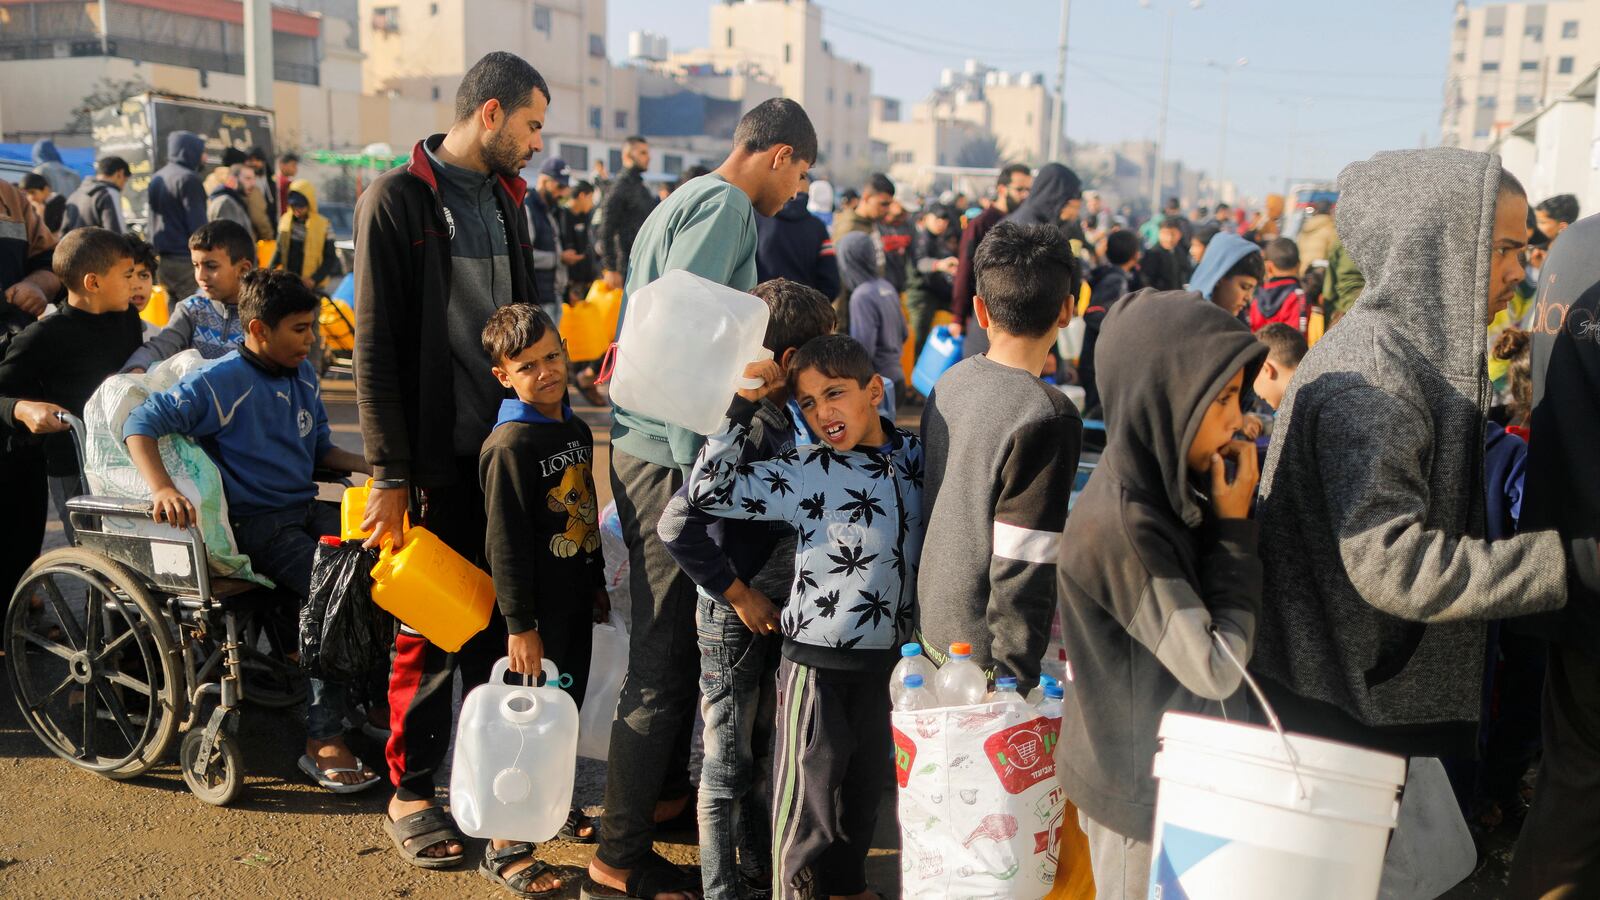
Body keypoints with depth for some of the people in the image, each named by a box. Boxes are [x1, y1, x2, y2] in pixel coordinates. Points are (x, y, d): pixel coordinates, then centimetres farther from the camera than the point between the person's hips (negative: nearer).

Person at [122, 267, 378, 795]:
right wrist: (162, 488, -31)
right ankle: (322, 741, -20)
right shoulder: (221, 382, -9)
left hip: (304, 509, 7)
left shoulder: (303, 376, 13)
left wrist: (369, 468, 5)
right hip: (252, 523, -7)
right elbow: (140, 424, -15)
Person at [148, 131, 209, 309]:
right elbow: (197, 223, -14)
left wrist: (156, 250, 21)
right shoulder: (187, 178, -10)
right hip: (185, 260, -9)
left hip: (162, 260, 9)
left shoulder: (157, 178, 17)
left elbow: (154, 223, 19)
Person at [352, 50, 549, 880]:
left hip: (504, 447, 6)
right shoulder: (398, 200, -8)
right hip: (436, 460, -6)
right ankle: (409, 793, 21)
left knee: (497, 623, 12)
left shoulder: (507, 201, 13)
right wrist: (390, 476, -15)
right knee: (429, 630, 4)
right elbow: (376, 347, -11)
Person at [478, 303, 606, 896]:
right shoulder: (510, 444, -19)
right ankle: (505, 848, 12)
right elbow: (506, 541, -19)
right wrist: (519, 624, -18)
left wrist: (598, 584, 21)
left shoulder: (576, 430, 7)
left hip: (576, 600, 8)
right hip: (539, 608, -8)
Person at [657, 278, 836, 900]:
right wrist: (737, 593, -21)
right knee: (728, 764, 6)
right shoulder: (747, 429, -25)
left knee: (763, 753, 21)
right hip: (734, 621, -9)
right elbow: (677, 526, -30)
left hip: (773, 613, 9)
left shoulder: (783, 418, 3)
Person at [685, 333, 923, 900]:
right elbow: (707, 493, -21)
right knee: (808, 792, 8)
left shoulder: (915, 456, -1)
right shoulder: (806, 475, -16)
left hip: (889, 659, 6)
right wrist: (742, 405, -23)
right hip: (818, 663, -5)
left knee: (866, 782, 22)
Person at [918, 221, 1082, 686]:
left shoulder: (949, 383, 2)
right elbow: (1024, 566, -21)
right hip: (983, 654, -7)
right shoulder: (1049, 414, -20)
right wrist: (1018, 680, -15)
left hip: (932, 627, 7)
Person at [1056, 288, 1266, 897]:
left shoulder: (1155, 488, -2)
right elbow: (1216, 669, -23)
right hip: (1143, 787, -8)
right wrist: (1235, 527, -20)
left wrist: (1226, 522, -4)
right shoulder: (1121, 524, -29)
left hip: (1168, 769, 8)